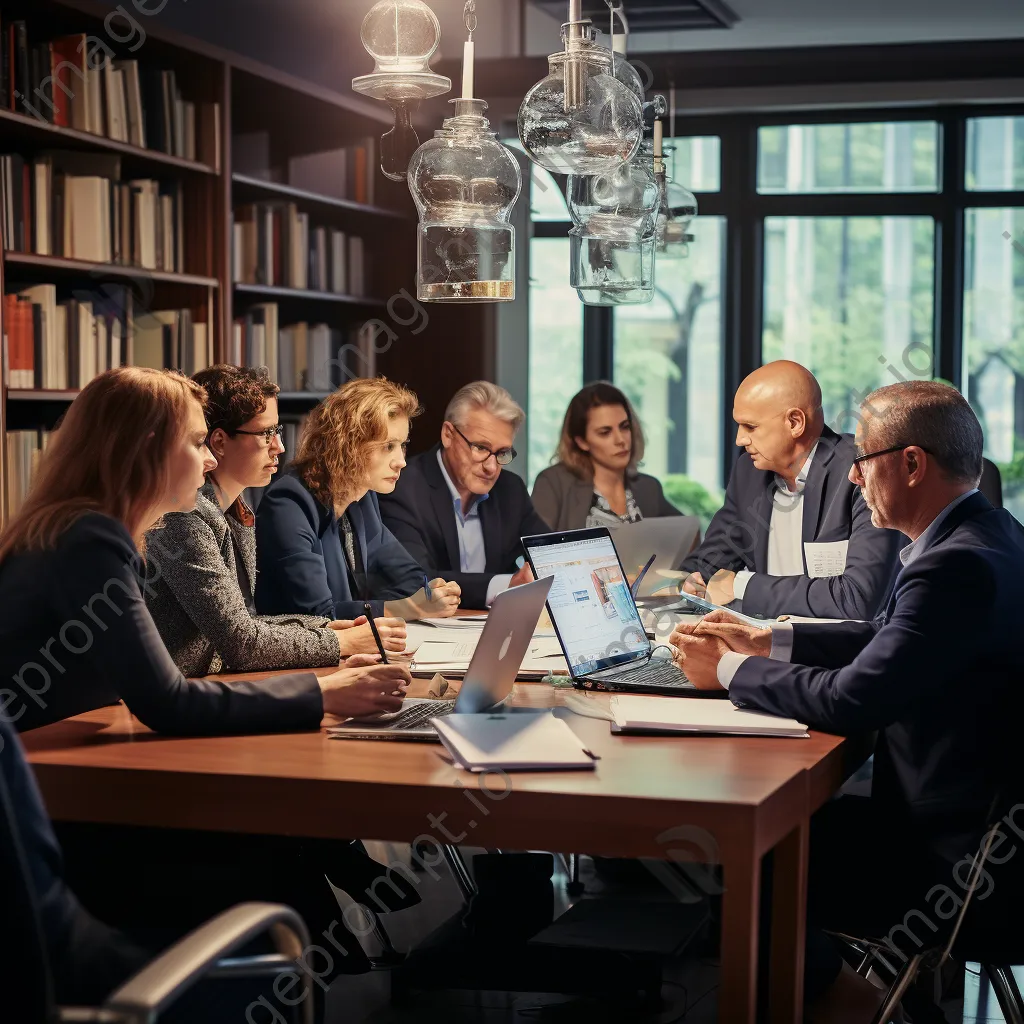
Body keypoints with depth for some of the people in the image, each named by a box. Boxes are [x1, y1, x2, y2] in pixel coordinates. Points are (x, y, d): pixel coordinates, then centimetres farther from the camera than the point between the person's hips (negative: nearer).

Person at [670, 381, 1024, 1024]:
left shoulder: (960, 567, -26)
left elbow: (850, 701, -27)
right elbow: (888, 637, 20)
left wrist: (730, 671, -12)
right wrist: (766, 641, 15)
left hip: (954, 868, -10)